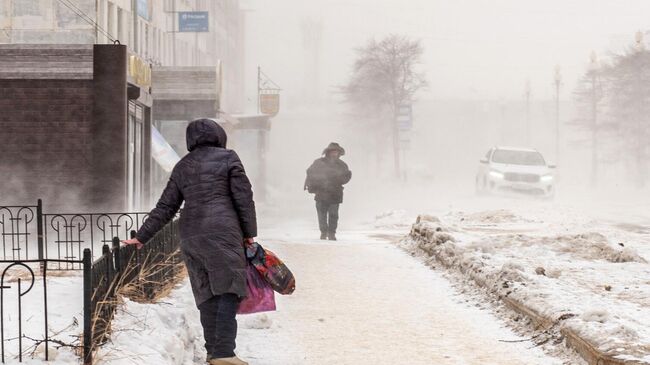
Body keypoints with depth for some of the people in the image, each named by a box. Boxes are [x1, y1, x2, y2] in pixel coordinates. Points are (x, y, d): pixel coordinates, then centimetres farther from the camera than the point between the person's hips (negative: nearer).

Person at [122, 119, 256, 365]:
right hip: (222, 232, -5)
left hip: (191, 236, 5)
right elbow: (244, 197, 0)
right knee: (228, 290, -7)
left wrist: (142, 236, 20)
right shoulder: (228, 158, 4)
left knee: (207, 292, 10)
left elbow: (165, 208, 15)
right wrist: (249, 232, 8)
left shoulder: (182, 166, 16)